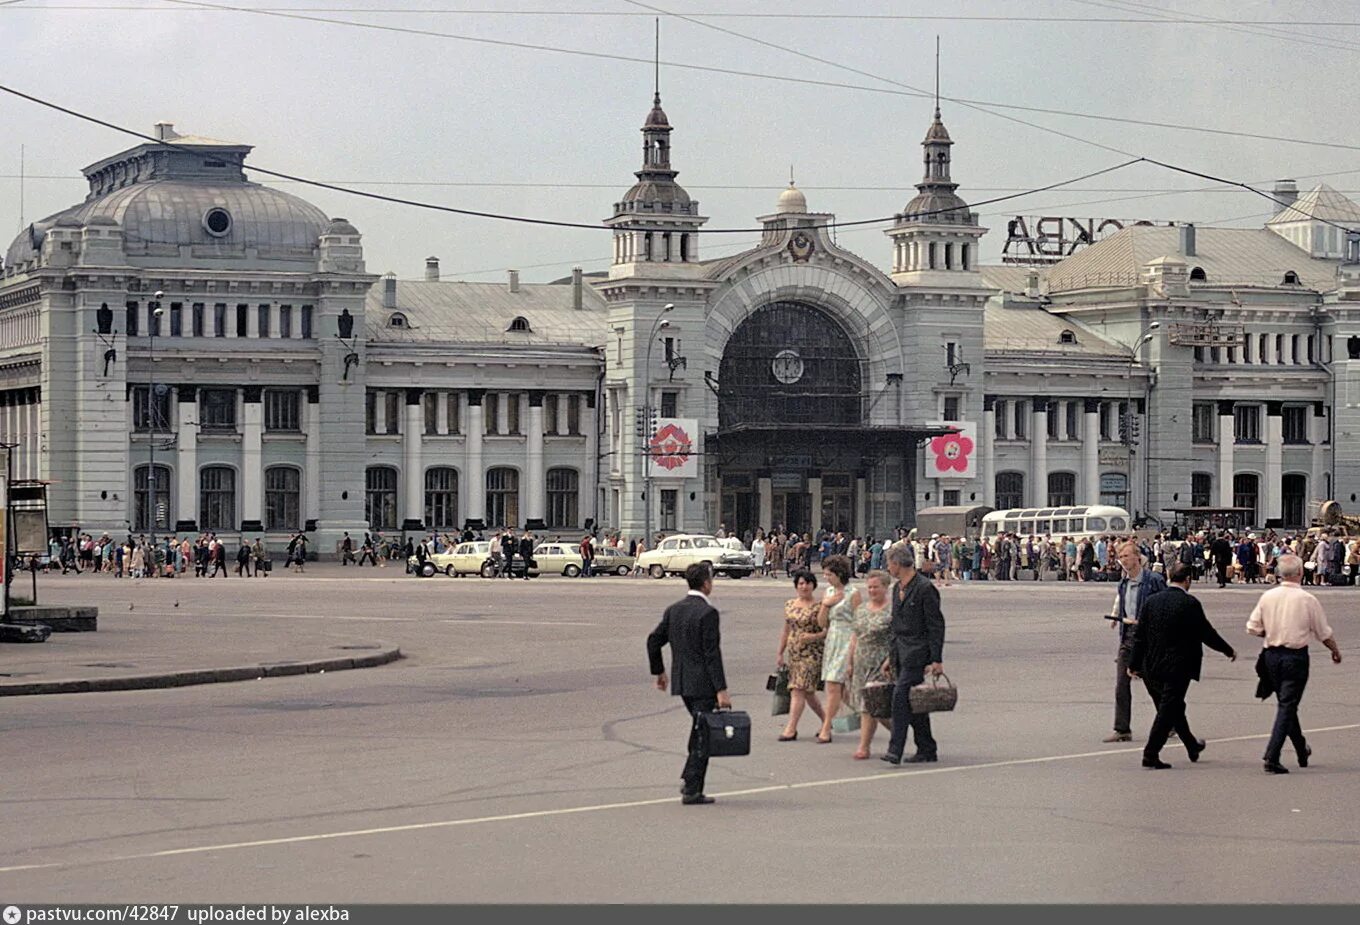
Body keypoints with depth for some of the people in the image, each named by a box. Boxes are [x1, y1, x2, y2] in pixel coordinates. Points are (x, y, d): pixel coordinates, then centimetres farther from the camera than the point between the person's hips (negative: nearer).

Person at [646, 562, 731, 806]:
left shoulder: (674, 610, 6)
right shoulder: (707, 612, -16)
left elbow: (653, 641, 9)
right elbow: (712, 653, -19)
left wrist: (659, 671, 23)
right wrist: (721, 690, -17)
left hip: (681, 682, 7)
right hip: (703, 683, -7)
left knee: (699, 728, 23)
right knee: (702, 735, 0)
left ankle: (689, 780, 20)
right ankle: (692, 791, 0)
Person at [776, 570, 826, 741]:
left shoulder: (818, 607, -7)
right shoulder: (789, 605, 11)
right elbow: (786, 630, 17)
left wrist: (814, 637, -23)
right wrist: (780, 653, 17)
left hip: (812, 653, -7)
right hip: (794, 652, 7)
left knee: (798, 689, -13)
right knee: (808, 691, 13)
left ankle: (791, 728, -13)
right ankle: (826, 722, 28)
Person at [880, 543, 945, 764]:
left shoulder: (925, 588, -12)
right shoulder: (898, 589, 15)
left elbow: (936, 625, -13)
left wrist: (936, 660, -16)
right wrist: (891, 656, 21)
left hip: (917, 653, -9)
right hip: (901, 652, 9)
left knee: (901, 695, -17)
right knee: (913, 703, 10)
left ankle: (895, 750, -19)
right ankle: (927, 750, 17)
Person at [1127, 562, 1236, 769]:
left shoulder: (1152, 601, 1)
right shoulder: (1190, 603, -13)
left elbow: (1140, 634, 3)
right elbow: (1206, 633, -7)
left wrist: (1134, 663, 10)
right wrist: (1229, 651, 9)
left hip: (1152, 667, 6)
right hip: (1178, 667, -6)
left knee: (1173, 708, 19)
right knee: (1168, 710, 1)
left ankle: (1193, 747, 36)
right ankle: (1151, 754, -4)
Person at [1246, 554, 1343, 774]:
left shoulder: (1267, 597, -2)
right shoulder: (1307, 600, -10)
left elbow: (1253, 628, 1)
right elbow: (1324, 634, -2)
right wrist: (1336, 651, 17)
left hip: (1272, 655, 4)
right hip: (1296, 656, -4)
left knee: (1286, 704, 19)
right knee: (1287, 706, -2)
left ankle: (1302, 752, 34)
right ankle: (1272, 758, -12)